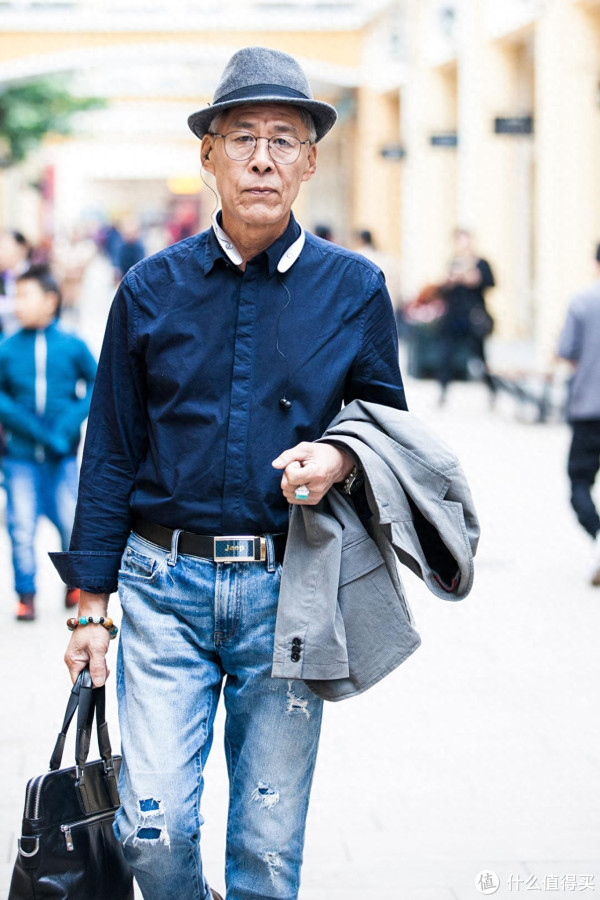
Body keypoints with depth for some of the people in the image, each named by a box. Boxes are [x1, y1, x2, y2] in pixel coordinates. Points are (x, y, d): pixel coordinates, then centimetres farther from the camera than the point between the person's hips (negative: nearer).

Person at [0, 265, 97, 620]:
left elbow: (97, 385, 3)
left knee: (71, 524, 5)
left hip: (62, 456, 0)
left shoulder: (72, 346, -2)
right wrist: (32, 427, -16)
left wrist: (73, 419, -11)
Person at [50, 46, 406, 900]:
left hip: (290, 591, 0)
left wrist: (338, 461, -11)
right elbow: (111, 450, 8)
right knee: (153, 832, -4)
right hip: (166, 583, 0)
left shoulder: (354, 288, 3)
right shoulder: (152, 288, 4)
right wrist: (91, 601, 4)